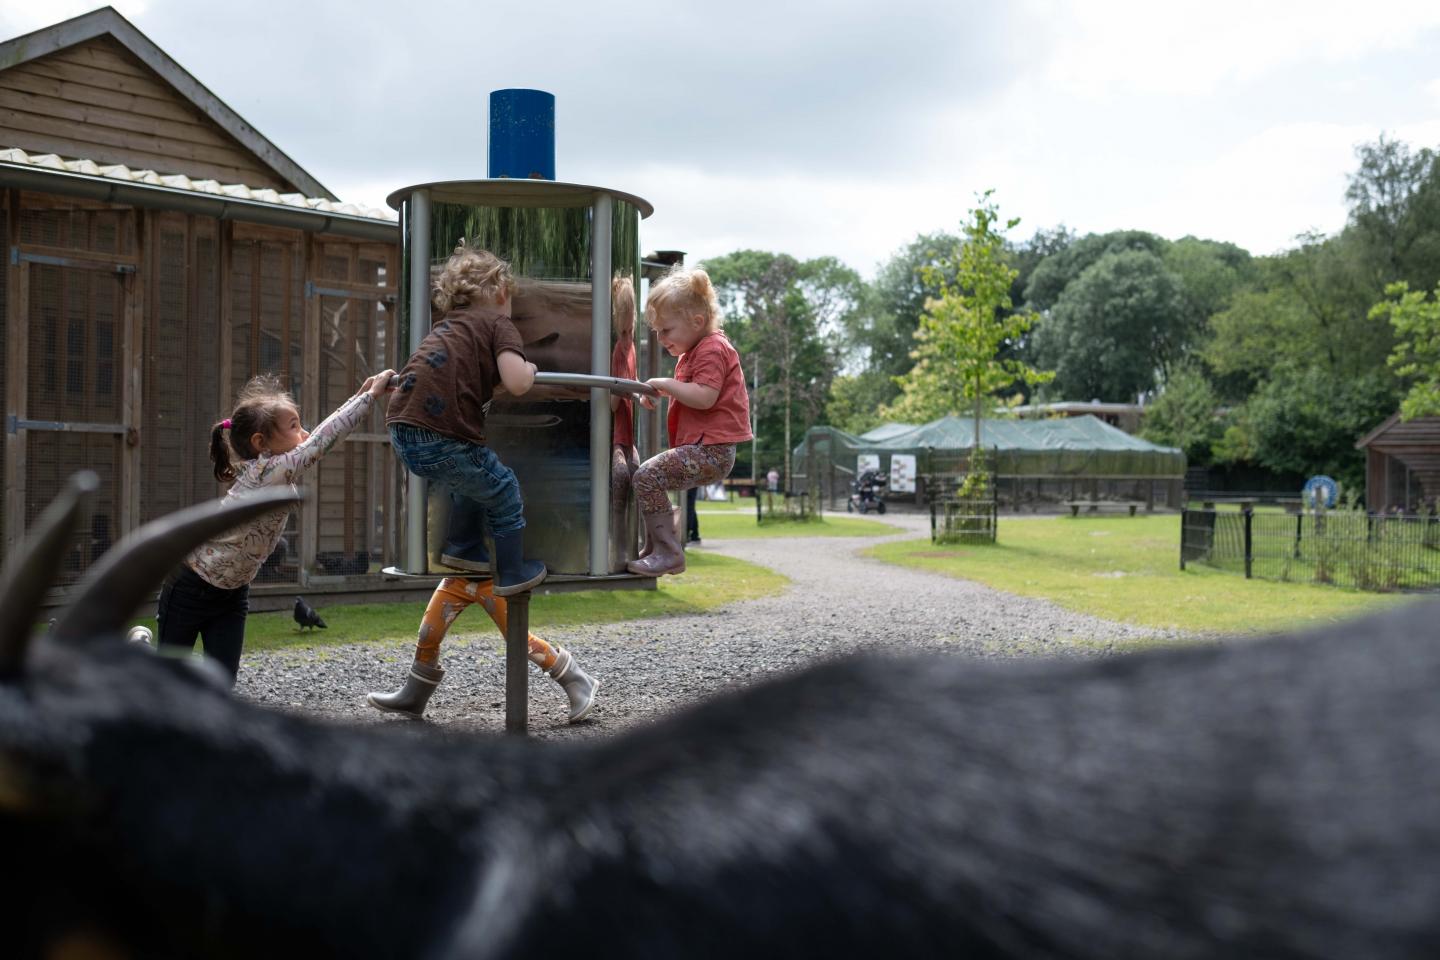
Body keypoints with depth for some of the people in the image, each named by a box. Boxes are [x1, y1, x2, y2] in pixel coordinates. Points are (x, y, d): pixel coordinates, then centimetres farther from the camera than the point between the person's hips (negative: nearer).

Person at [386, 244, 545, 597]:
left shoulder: (447, 325, 25)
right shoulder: (499, 323, 3)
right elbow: (516, 382, -11)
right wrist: (530, 369, 8)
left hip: (402, 434, 7)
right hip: (442, 439, -7)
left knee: (470, 480, 33)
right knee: (505, 494, 16)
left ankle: (464, 551, 39)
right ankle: (512, 574, 28)